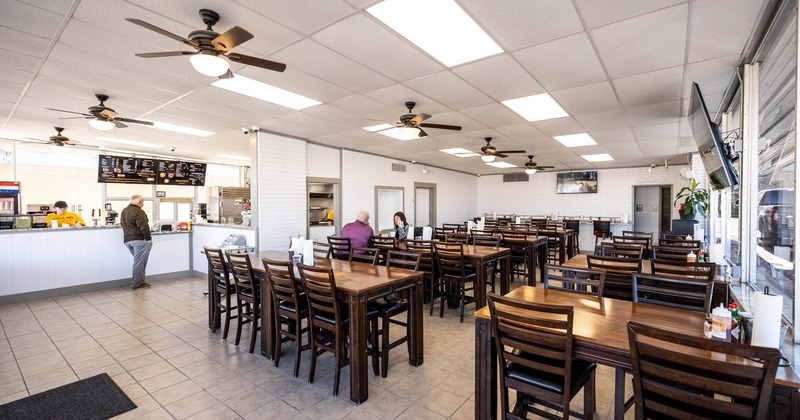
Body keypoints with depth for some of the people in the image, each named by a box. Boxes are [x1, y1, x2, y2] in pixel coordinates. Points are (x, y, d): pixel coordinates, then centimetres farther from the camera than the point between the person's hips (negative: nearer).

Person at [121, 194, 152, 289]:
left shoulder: (124, 211, 15)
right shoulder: (139, 212, -16)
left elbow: (122, 223, 27)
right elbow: (144, 227, -22)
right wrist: (149, 238, -14)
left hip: (127, 240, 9)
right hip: (139, 240, -9)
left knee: (138, 261, 18)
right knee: (139, 262, -3)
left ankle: (140, 281, 21)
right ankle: (138, 284, 1)